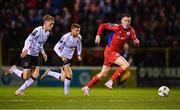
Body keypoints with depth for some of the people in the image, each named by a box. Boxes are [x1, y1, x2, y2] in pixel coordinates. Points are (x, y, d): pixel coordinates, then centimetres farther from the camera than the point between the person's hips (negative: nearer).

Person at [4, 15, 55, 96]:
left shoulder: (47, 33, 9)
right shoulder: (38, 30, -18)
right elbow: (28, 40, -24)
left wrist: (43, 53, 12)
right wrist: (25, 50, -36)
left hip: (35, 56, 8)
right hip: (27, 54, -8)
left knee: (35, 75, -4)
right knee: (26, 77, -12)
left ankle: (19, 91, 7)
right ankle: (13, 70, 17)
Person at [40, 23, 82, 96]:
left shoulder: (79, 37, -5)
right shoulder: (66, 37, -23)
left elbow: (79, 46, 18)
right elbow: (56, 48, -21)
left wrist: (78, 55, 3)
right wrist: (62, 56, -32)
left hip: (69, 58, 7)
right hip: (63, 58, -7)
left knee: (62, 79, 9)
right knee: (69, 74, -20)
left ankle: (48, 72, 29)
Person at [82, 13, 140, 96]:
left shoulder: (130, 31, -2)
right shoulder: (117, 27, -16)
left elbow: (135, 42, -4)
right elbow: (102, 25, -8)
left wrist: (136, 42, -26)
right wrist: (98, 35, -17)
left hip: (115, 52, 7)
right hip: (110, 51, -7)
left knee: (103, 74, 14)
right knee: (126, 65, -22)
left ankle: (87, 87, 23)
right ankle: (110, 82, -16)